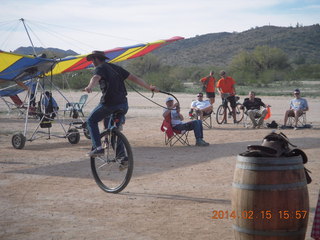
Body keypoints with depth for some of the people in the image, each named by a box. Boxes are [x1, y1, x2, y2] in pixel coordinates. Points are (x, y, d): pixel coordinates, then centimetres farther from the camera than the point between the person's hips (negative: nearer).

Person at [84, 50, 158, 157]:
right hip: (123, 104, 7)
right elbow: (133, 78, 17)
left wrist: (89, 87, -46)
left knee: (91, 121, 15)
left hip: (109, 103, -7)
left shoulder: (100, 68, -1)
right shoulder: (115, 67, 20)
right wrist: (149, 87, 20)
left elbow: (95, 78, -25)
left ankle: (98, 148, 0)